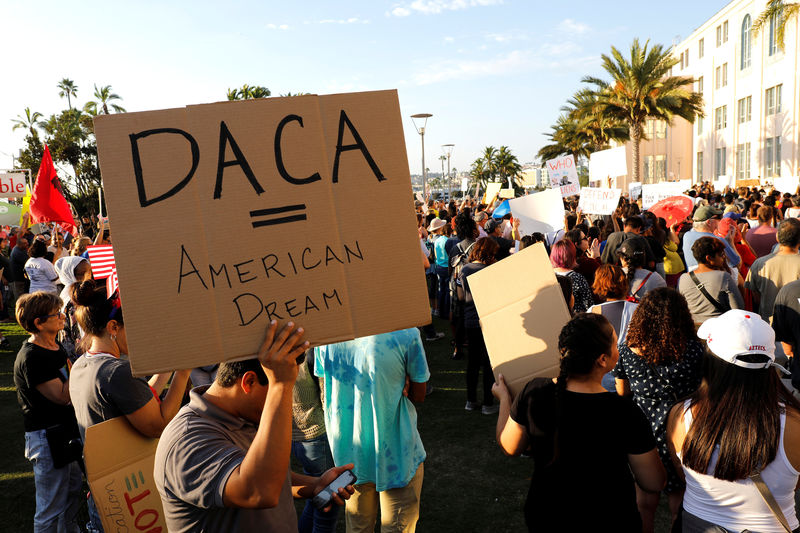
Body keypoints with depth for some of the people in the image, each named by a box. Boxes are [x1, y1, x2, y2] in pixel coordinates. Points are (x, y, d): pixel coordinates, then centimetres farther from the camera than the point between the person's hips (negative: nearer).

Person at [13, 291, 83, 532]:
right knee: (51, 508, 3)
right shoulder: (30, 358, -23)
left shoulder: (55, 347, 5)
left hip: (64, 432, 10)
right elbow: (62, 396, -25)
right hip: (46, 438, -10)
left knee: (74, 488, 24)